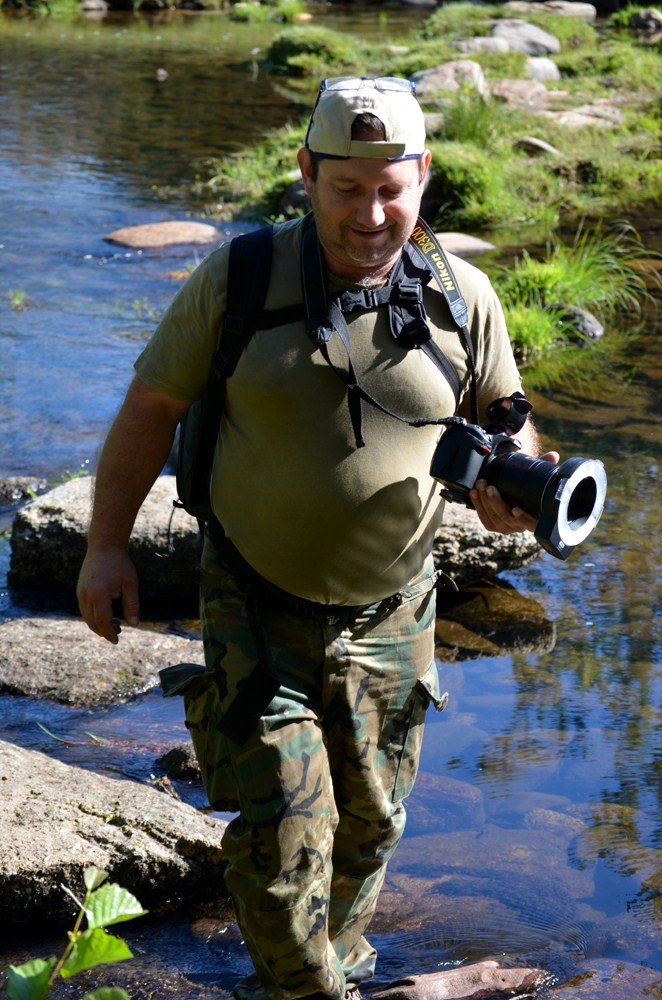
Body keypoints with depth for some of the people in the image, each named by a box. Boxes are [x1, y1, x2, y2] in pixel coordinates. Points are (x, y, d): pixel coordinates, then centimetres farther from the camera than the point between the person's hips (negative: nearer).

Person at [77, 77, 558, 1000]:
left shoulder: (462, 297, -5)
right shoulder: (238, 280, -11)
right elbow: (152, 405, -2)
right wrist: (107, 543, -5)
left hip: (389, 616, 3)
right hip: (256, 604, -2)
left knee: (367, 821, 16)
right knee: (279, 829, -8)